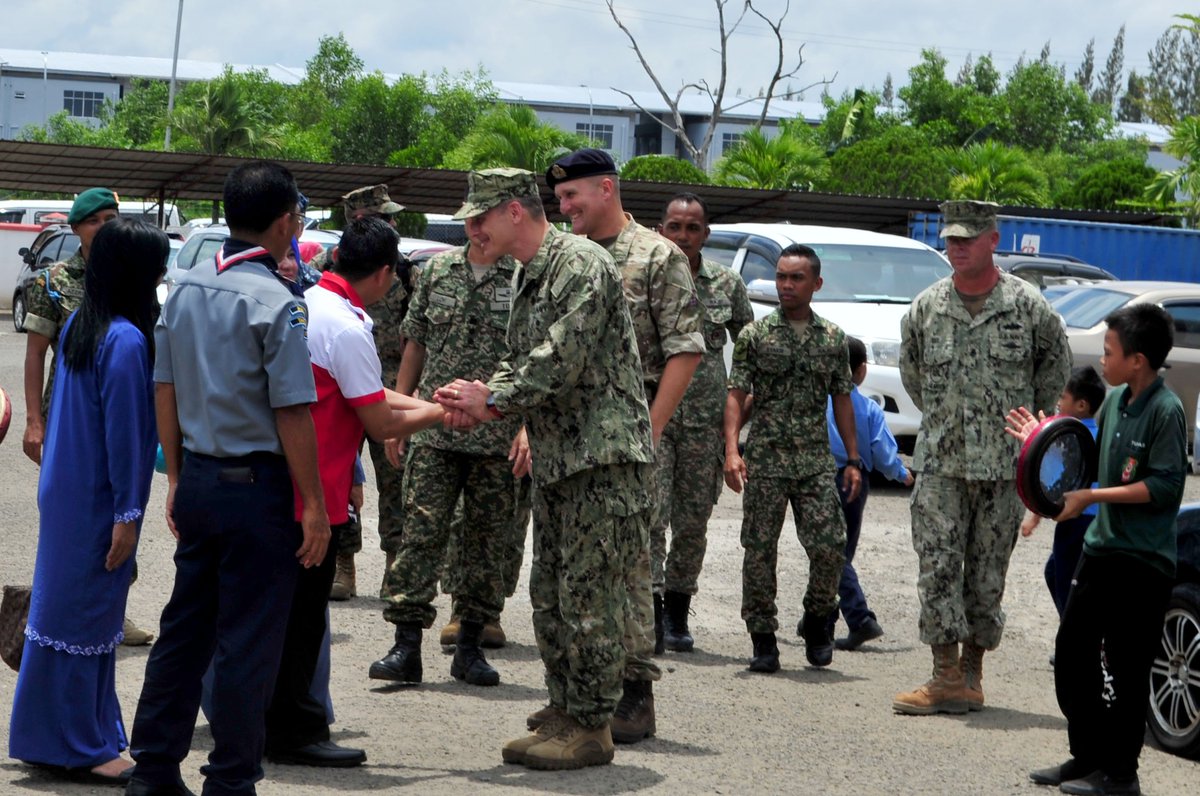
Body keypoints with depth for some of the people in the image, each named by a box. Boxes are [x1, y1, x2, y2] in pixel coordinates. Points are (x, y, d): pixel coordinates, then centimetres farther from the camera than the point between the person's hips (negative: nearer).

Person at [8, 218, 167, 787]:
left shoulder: (78, 327, 7)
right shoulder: (126, 341, -19)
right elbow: (123, 431, -19)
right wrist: (127, 513, -15)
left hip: (66, 494, 9)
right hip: (98, 503, -9)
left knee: (66, 608, 15)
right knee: (90, 616, 0)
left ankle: (54, 738, 24)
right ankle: (81, 747, 8)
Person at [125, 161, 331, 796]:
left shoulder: (185, 290, 6)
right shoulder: (277, 303, -16)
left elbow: (165, 391, 12)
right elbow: (292, 414, -17)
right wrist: (314, 506, -11)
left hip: (197, 478, 7)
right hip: (257, 488, -7)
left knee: (184, 626, 15)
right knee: (248, 642, 1)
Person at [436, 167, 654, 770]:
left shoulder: (580, 264, -14)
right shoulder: (525, 277, 17)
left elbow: (561, 360, -21)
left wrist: (491, 399, -13)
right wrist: (484, 400, -2)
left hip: (603, 455, -10)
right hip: (555, 459, 10)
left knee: (588, 593, -8)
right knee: (549, 592, 13)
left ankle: (593, 727, -2)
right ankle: (565, 715, 23)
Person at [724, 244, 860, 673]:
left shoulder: (834, 339, 10)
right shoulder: (754, 335, 3)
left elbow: (843, 401, 13)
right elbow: (736, 395, 0)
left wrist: (853, 461, 9)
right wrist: (731, 450, -12)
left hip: (816, 461, 1)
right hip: (765, 459, -1)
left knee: (830, 547, -7)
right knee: (760, 550, 0)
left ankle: (816, 621, 17)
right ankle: (763, 639, 10)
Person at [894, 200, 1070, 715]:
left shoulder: (1027, 306, -2)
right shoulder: (926, 308, 5)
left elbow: (1056, 361, 14)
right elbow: (911, 370, 21)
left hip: (1004, 463, -1)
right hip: (939, 460, 2)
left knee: (987, 571, 5)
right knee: (938, 566, -8)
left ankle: (972, 672, 13)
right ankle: (947, 676, -8)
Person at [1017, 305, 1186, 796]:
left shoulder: (1165, 411, -15)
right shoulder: (1113, 402, 9)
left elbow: (1164, 485, -21)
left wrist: (1090, 497, -20)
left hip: (1143, 562, -9)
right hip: (1100, 549, 9)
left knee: (1126, 668, -1)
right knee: (1072, 654, 13)